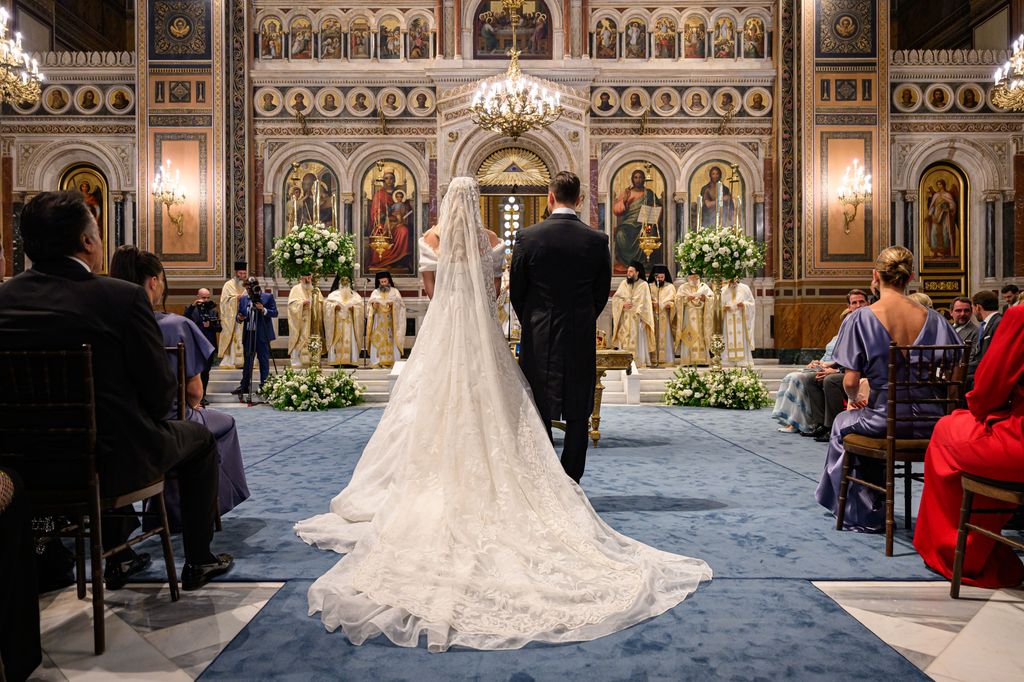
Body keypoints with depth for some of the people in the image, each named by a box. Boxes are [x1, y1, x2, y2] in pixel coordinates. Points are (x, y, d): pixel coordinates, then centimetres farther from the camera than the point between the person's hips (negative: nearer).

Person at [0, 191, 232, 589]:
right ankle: (198, 562, 30)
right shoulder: (123, 296, -19)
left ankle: (117, 558, 44)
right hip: (113, 461, -5)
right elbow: (161, 392, -15)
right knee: (199, 439, 23)